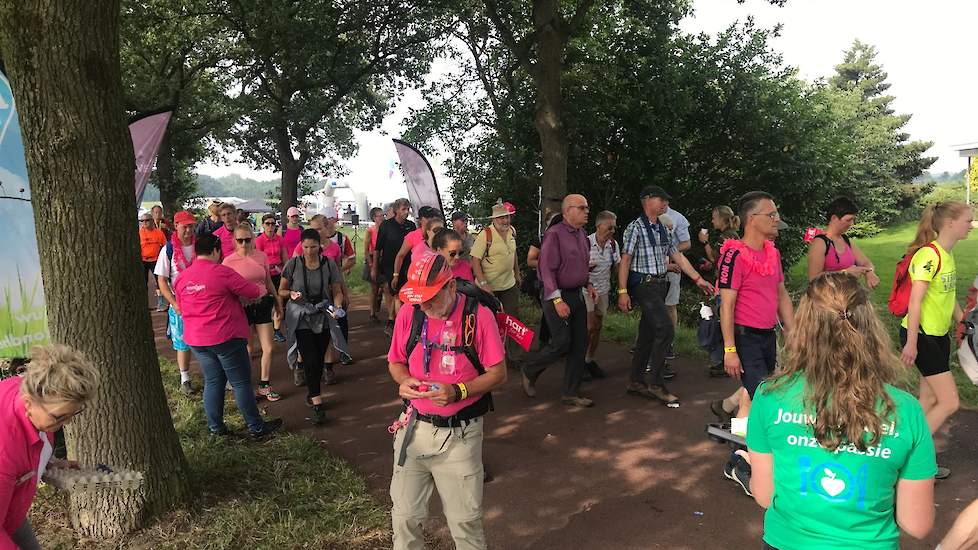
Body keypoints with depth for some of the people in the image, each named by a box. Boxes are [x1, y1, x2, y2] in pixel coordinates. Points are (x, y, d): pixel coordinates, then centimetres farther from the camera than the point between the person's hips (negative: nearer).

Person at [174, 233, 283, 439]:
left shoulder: (181, 278, 4)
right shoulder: (222, 272, -16)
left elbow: (181, 306, 16)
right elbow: (253, 292, -10)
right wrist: (262, 289, 12)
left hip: (196, 339, 6)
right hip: (226, 337, -6)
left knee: (213, 381, 16)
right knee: (241, 382, 3)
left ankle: (215, 427, 21)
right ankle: (256, 428, 11)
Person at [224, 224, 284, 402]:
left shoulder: (261, 256, 0)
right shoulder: (228, 261, -10)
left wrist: (278, 304, 16)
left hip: (262, 305, 4)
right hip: (241, 307, -3)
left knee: (268, 348, 8)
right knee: (247, 351, 7)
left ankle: (264, 386, 25)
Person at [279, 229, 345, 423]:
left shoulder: (329, 264, -3)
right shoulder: (293, 264, -6)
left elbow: (337, 292, 2)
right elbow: (281, 290, 3)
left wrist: (337, 307, -17)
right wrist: (291, 293, -18)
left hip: (323, 317, 2)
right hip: (300, 318, -2)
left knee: (319, 360, 10)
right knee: (310, 360, -9)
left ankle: (312, 392, 33)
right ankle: (317, 404, -3)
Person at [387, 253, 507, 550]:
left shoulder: (479, 316, -13)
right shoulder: (408, 314, -2)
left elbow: (498, 374, -8)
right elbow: (395, 362, 11)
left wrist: (458, 391, -23)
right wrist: (404, 380, -12)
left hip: (459, 434, -3)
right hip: (414, 427, 3)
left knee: (465, 520, 7)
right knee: (404, 516, 11)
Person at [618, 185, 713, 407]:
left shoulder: (662, 229, 15)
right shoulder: (636, 228, -8)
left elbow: (678, 256, 19)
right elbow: (625, 260, -12)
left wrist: (698, 279, 15)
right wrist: (623, 291, -17)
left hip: (660, 285, 8)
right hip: (644, 285, -8)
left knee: (648, 334, 11)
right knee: (665, 328, -16)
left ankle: (636, 382, 22)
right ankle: (657, 384, -6)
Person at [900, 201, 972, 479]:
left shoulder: (946, 255, 9)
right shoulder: (929, 255, -20)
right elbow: (915, 301, -22)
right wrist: (911, 342, -23)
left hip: (939, 334, 10)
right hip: (921, 335, -10)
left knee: (930, 399, 14)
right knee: (949, 402, -7)